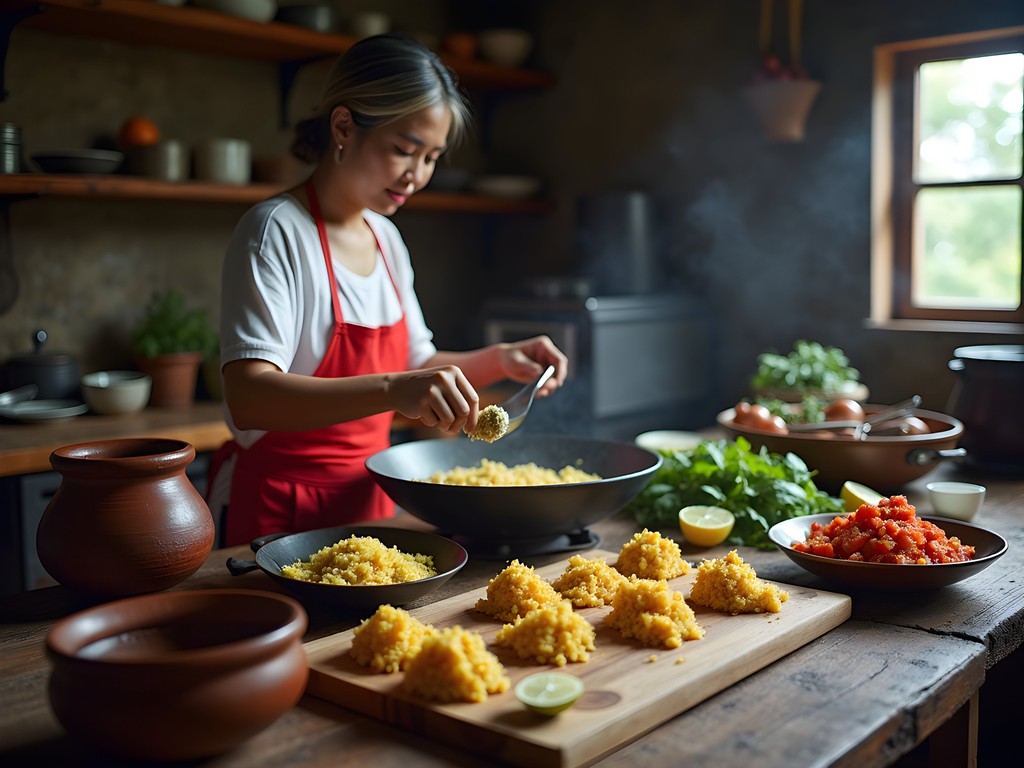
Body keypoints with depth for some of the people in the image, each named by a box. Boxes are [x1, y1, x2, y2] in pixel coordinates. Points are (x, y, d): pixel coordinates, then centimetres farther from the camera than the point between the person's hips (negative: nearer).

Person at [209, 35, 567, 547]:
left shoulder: (386, 237, 7)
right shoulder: (275, 232, -16)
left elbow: (415, 366, 16)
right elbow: (249, 398, -28)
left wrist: (497, 361, -1)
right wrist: (391, 388, -40)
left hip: (368, 503, 6)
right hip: (276, 513, -6)